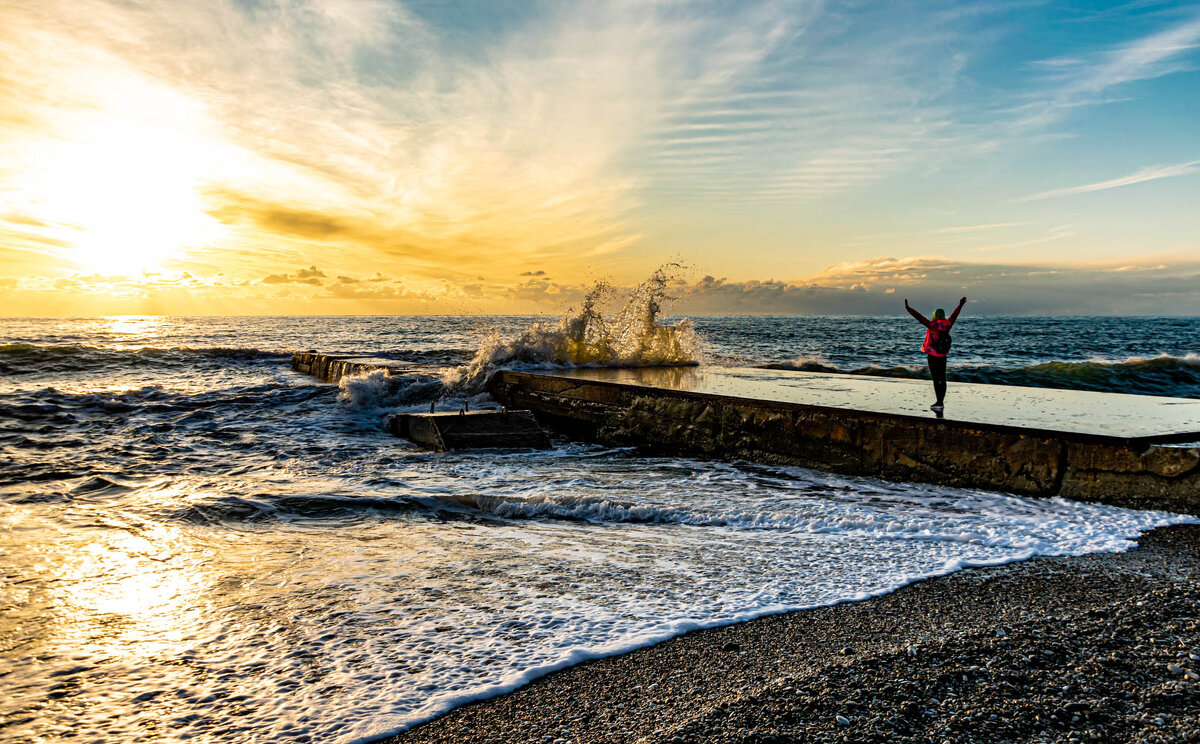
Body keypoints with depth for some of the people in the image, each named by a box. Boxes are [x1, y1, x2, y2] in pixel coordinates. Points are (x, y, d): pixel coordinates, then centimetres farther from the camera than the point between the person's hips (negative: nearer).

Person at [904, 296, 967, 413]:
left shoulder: (932, 325, -12)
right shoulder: (947, 325, 3)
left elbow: (919, 317, -18)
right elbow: (954, 316, 20)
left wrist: (908, 308, -18)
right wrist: (960, 305, 36)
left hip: (932, 357, -5)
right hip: (943, 357, 5)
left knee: (936, 379, -6)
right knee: (942, 379, 9)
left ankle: (939, 403, -9)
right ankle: (941, 403, 15)